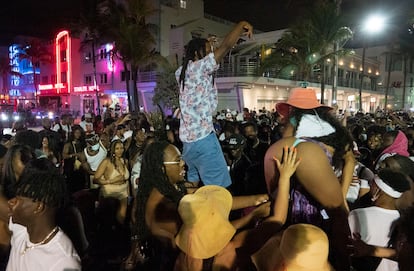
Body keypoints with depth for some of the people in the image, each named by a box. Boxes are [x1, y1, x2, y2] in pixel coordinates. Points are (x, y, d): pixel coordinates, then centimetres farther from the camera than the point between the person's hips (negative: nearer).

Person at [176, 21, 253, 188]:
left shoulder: (182, 72, 15)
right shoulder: (198, 67, -8)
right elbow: (226, 46, -14)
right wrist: (241, 25, -4)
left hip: (187, 140, 9)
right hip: (203, 139, -9)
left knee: (192, 185, 19)